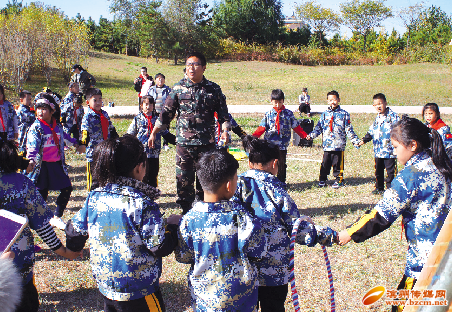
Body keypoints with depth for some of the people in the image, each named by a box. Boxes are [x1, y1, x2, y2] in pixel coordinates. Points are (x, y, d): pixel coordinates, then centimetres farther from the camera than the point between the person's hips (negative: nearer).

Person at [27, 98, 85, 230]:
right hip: (42, 165, -6)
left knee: (67, 188, 6)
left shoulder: (57, 126, 8)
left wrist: (76, 144, 43)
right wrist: (32, 160, -41)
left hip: (57, 163, 6)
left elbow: (64, 137, 28)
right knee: (42, 192, 0)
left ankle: (56, 218, 21)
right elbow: (32, 145, -23)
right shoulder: (35, 127, -10)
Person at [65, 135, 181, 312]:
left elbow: (74, 232, 9)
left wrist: (73, 248, 31)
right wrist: (172, 225, 0)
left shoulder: (94, 197, -4)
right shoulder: (143, 204, -22)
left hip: (104, 284, 6)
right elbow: (161, 248, -19)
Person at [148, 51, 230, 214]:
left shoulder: (213, 89, 3)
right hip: (184, 142, 0)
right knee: (183, 178, 2)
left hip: (207, 142, 0)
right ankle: (186, 211, 17)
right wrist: (154, 133, 9)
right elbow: (166, 112, 10)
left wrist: (225, 130, -10)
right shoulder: (178, 88, 4)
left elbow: (223, 113, 7)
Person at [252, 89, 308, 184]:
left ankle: (281, 183, 17)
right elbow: (261, 128, 1)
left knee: (281, 164, 6)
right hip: (270, 144, 0)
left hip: (282, 145, 0)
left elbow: (296, 127, 7)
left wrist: (305, 136, -2)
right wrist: (253, 136, -13)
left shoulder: (288, 113, 5)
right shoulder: (268, 114, 5)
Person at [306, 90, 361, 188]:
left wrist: (356, 140, 0)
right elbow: (319, 127, 11)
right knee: (325, 164, 6)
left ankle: (339, 180, 18)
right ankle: (322, 179, 19)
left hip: (339, 145, -2)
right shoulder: (325, 114, 9)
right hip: (327, 145, 2)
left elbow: (349, 130, 5)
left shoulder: (344, 114, 4)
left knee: (338, 164, 4)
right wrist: (311, 135, -2)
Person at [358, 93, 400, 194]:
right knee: (378, 170, 14)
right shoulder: (377, 118, 14)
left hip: (389, 150, -7)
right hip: (378, 151, 7)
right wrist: (364, 140, 14)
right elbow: (371, 131, 22)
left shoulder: (392, 116, -8)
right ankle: (379, 188, 26)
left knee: (390, 170, -1)